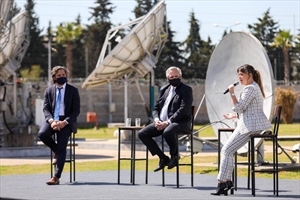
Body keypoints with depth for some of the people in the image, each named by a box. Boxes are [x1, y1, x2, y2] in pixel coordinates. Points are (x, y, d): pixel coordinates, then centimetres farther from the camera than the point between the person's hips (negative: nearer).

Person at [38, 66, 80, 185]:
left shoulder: (73, 91, 4)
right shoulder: (49, 91, 10)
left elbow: (76, 110, -1)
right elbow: (46, 109, 5)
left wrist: (65, 122, -17)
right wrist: (51, 121, -17)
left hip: (66, 121, -2)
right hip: (52, 120, 2)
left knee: (62, 146, -20)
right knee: (42, 134, -29)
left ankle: (56, 177, -23)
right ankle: (56, 151, 2)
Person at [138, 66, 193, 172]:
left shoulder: (186, 90, -3)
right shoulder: (164, 89, 18)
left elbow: (183, 110, -15)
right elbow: (156, 108, 18)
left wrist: (168, 122, -21)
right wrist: (156, 119, -5)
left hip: (180, 123, -7)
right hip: (161, 122, 7)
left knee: (167, 132, -39)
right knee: (142, 134, -9)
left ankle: (174, 156, -9)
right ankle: (163, 158, 0)